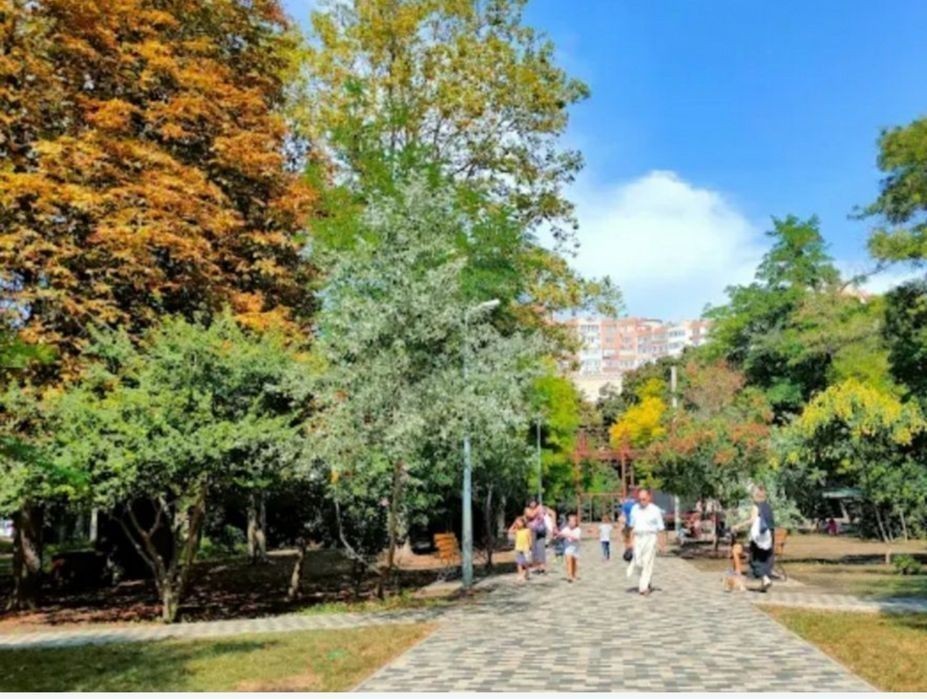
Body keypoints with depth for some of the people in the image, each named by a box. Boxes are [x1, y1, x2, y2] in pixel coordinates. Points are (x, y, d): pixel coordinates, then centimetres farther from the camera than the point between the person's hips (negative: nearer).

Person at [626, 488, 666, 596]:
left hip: (650, 538, -4)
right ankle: (649, 585, 21)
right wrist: (631, 541, 14)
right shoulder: (635, 509, 7)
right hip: (638, 538, 4)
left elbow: (661, 529, -1)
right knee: (638, 563, 3)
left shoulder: (655, 510, -5)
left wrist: (663, 545, -1)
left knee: (647, 563, -8)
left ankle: (644, 587, -6)